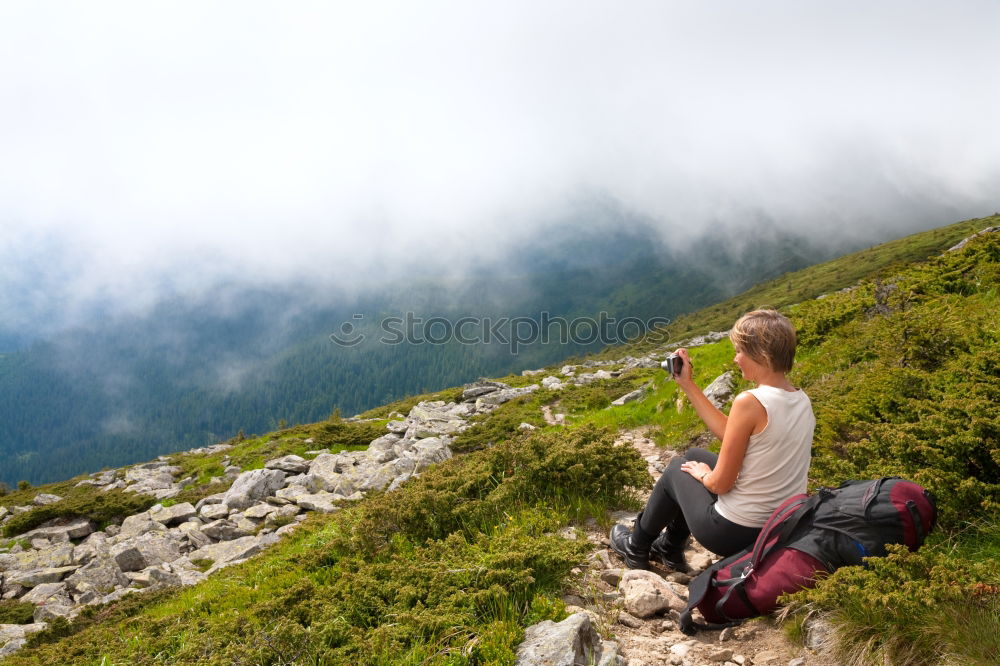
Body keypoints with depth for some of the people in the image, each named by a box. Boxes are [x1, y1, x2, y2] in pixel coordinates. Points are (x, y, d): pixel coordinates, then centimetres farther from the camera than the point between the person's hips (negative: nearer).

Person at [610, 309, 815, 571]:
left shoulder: (750, 402, -25)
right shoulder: (802, 400, -1)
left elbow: (720, 483, -20)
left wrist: (701, 473, 3)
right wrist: (687, 385, 11)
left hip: (734, 533, -7)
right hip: (782, 529, 7)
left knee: (677, 469, 20)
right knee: (694, 455, 24)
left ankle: (637, 547, 41)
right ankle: (670, 549, 40)